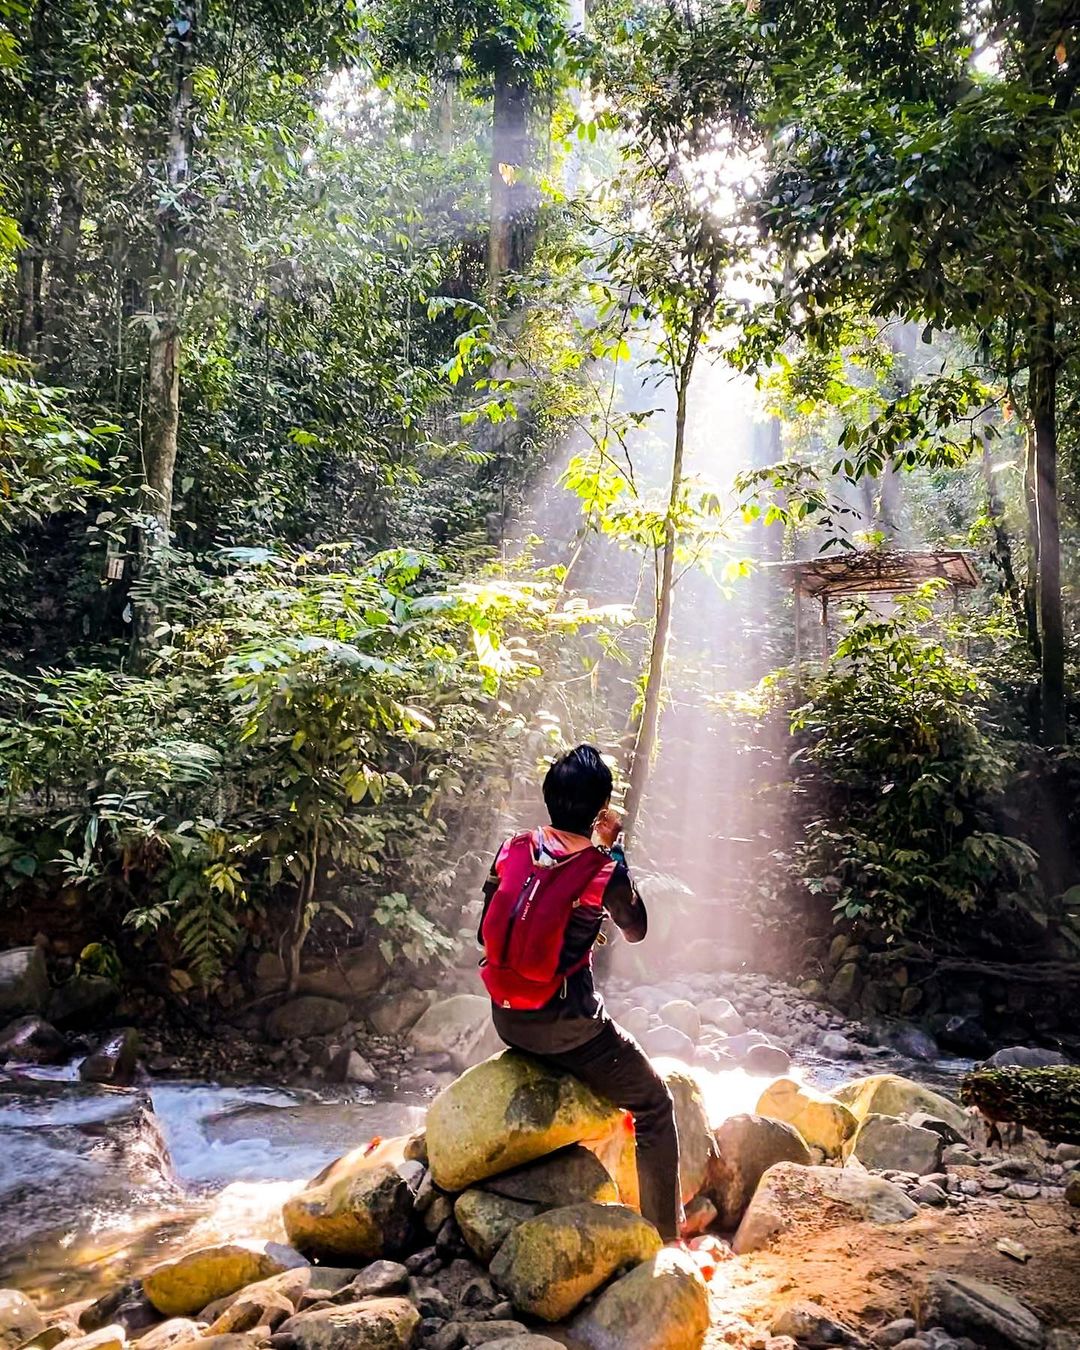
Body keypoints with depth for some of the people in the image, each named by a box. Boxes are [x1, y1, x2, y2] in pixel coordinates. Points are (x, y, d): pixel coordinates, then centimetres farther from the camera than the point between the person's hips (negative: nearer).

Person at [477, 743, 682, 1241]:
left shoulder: (512, 850, -3)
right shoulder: (605, 872, -15)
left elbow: (487, 932, 7)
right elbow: (637, 931, 5)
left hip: (506, 1018, 6)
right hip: (565, 1028, -6)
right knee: (655, 1105, 15)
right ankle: (665, 1236, 17)